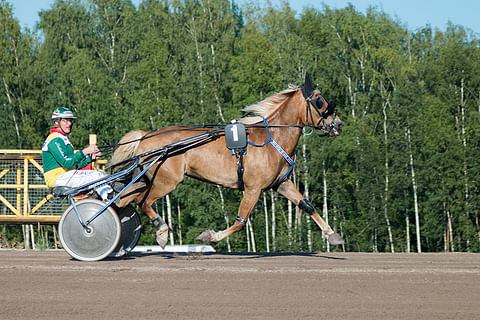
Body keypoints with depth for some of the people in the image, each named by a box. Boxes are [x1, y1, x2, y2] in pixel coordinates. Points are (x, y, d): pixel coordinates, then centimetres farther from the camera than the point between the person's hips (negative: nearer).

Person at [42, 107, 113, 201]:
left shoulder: (63, 139, 23)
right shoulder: (55, 140, -12)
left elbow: (76, 164, 18)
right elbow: (66, 162, -24)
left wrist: (90, 157, 3)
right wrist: (85, 152, -23)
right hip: (58, 178, -10)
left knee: (101, 173, -2)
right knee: (96, 176, -22)